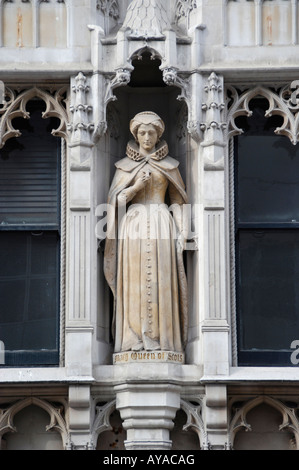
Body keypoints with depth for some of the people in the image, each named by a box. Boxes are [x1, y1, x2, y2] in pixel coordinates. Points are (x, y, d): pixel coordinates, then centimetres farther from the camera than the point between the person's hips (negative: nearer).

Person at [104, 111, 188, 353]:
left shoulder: (169, 165, 10)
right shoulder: (125, 165, 11)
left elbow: (177, 200, 9)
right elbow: (116, 198, 6)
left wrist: (181, 231, -1)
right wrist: (136, 187, -10)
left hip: (161, 224, 0)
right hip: (133, 224, 0)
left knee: (160, 278, -6)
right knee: (134, 278, -5)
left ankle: (159, 336, -4)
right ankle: (136, 337, -5)